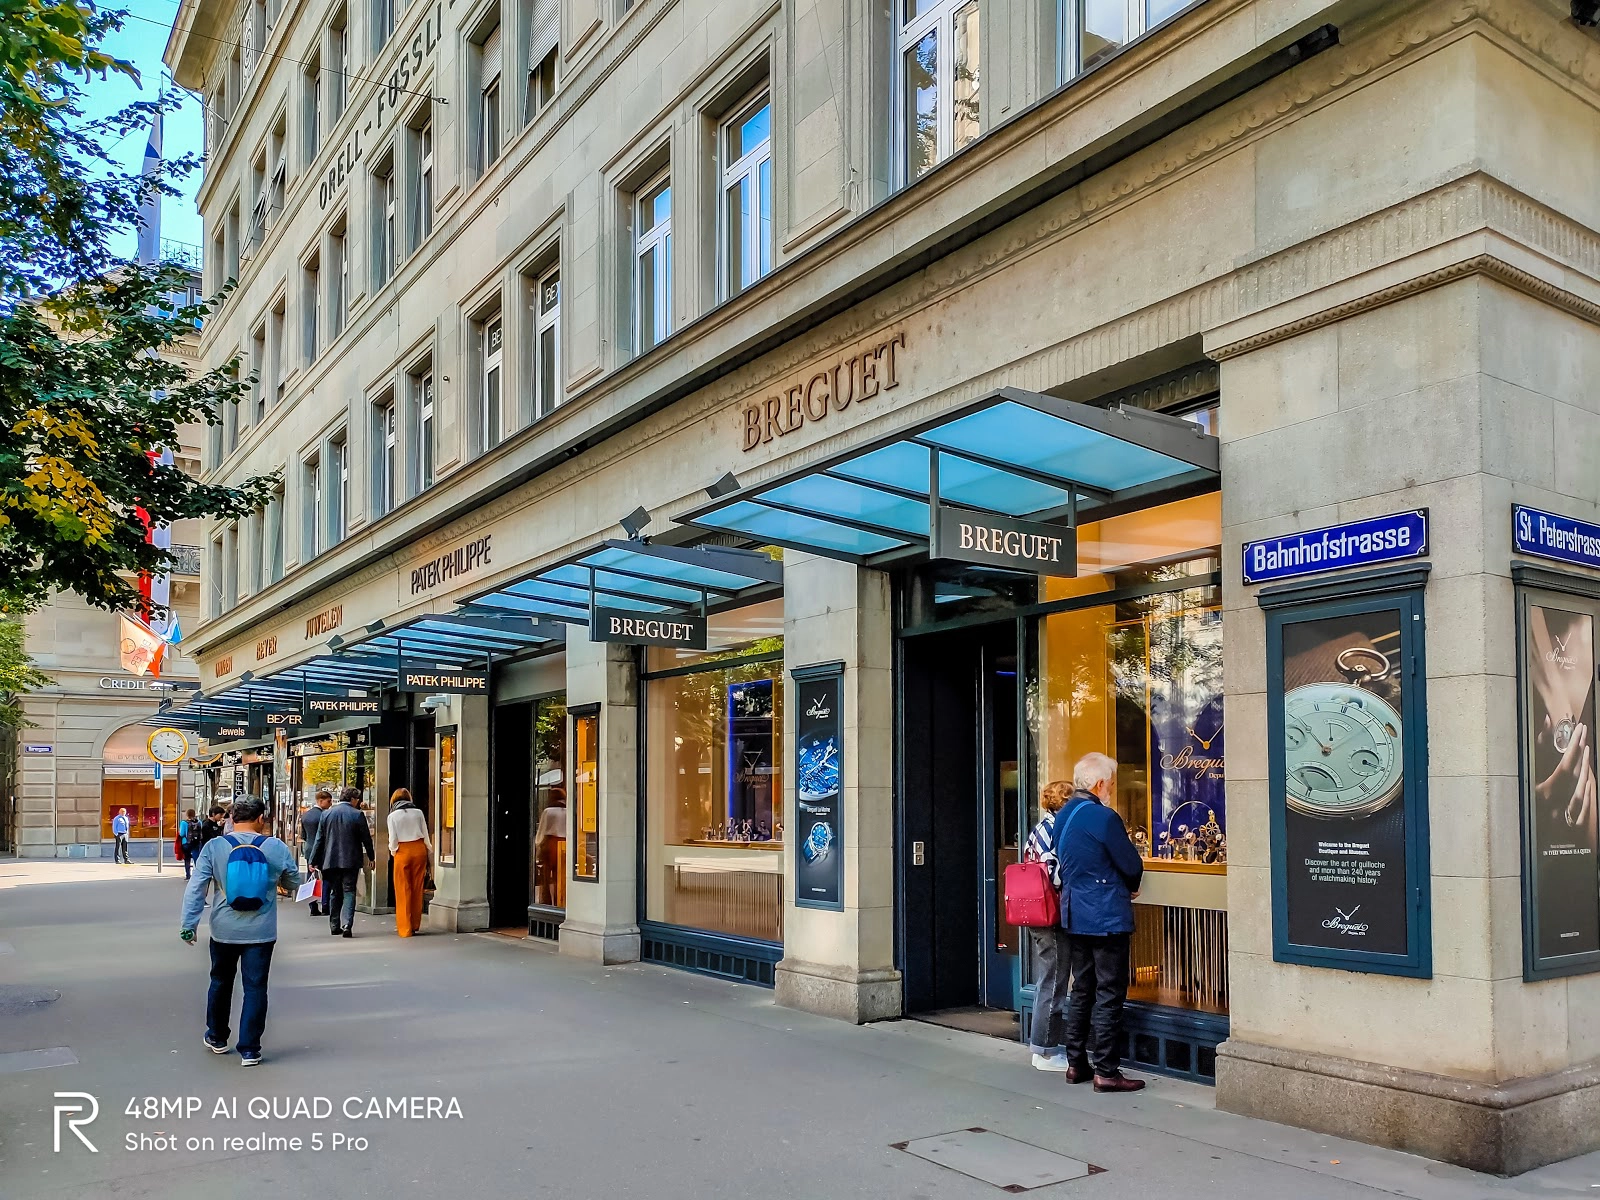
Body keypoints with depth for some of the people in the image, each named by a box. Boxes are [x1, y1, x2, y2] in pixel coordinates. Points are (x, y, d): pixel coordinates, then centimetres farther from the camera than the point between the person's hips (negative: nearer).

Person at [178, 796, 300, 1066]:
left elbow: (196, 888, -8)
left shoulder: (214, 847, -7)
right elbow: (294, 883, 8)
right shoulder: (277, 848, -6)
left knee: (220, 982, 21)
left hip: (224, 930, 1)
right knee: (255, 988, 5)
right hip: (261, 932, -1)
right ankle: (249, 1049, 6)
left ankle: (217, 1038, 36)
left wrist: (188, 924, -3)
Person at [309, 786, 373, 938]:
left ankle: (335, 926, 19)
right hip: (351, 861, -3)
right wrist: (371, 857, 11)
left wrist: (314, 861, 9)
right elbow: (366, 838, -3)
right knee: (349, 891, 0)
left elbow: (319, 839, 5)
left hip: (331, 861, 3)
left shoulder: (326, 814, 3)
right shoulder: (358, 815, -8)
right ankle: (347, 926, -14)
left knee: (335, 893, 15)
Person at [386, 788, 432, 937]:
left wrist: (393, 851, 14)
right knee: (417, 889, 9)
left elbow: (393, 839, -4)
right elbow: (426, 835, 5)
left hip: (403, 852, -2)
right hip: (419, 849, 2)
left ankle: (405, 928, 7)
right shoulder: (418, 812, 3)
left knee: (403, 891, 5)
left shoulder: (393, 816, -3)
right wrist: (429, 853, 14)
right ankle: (415, 925, 16)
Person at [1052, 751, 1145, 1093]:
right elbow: (1132, 866, -12)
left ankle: (1075, 1064, 20)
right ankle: (1106, 1071, 1)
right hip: (1106, 917, -8)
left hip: (1075, 915, 8)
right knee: (1109, 994, -2)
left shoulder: (1063, 816, 10)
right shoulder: (1103, 817, -17)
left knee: (1081, 989, 15)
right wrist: (1130, 885, 11)